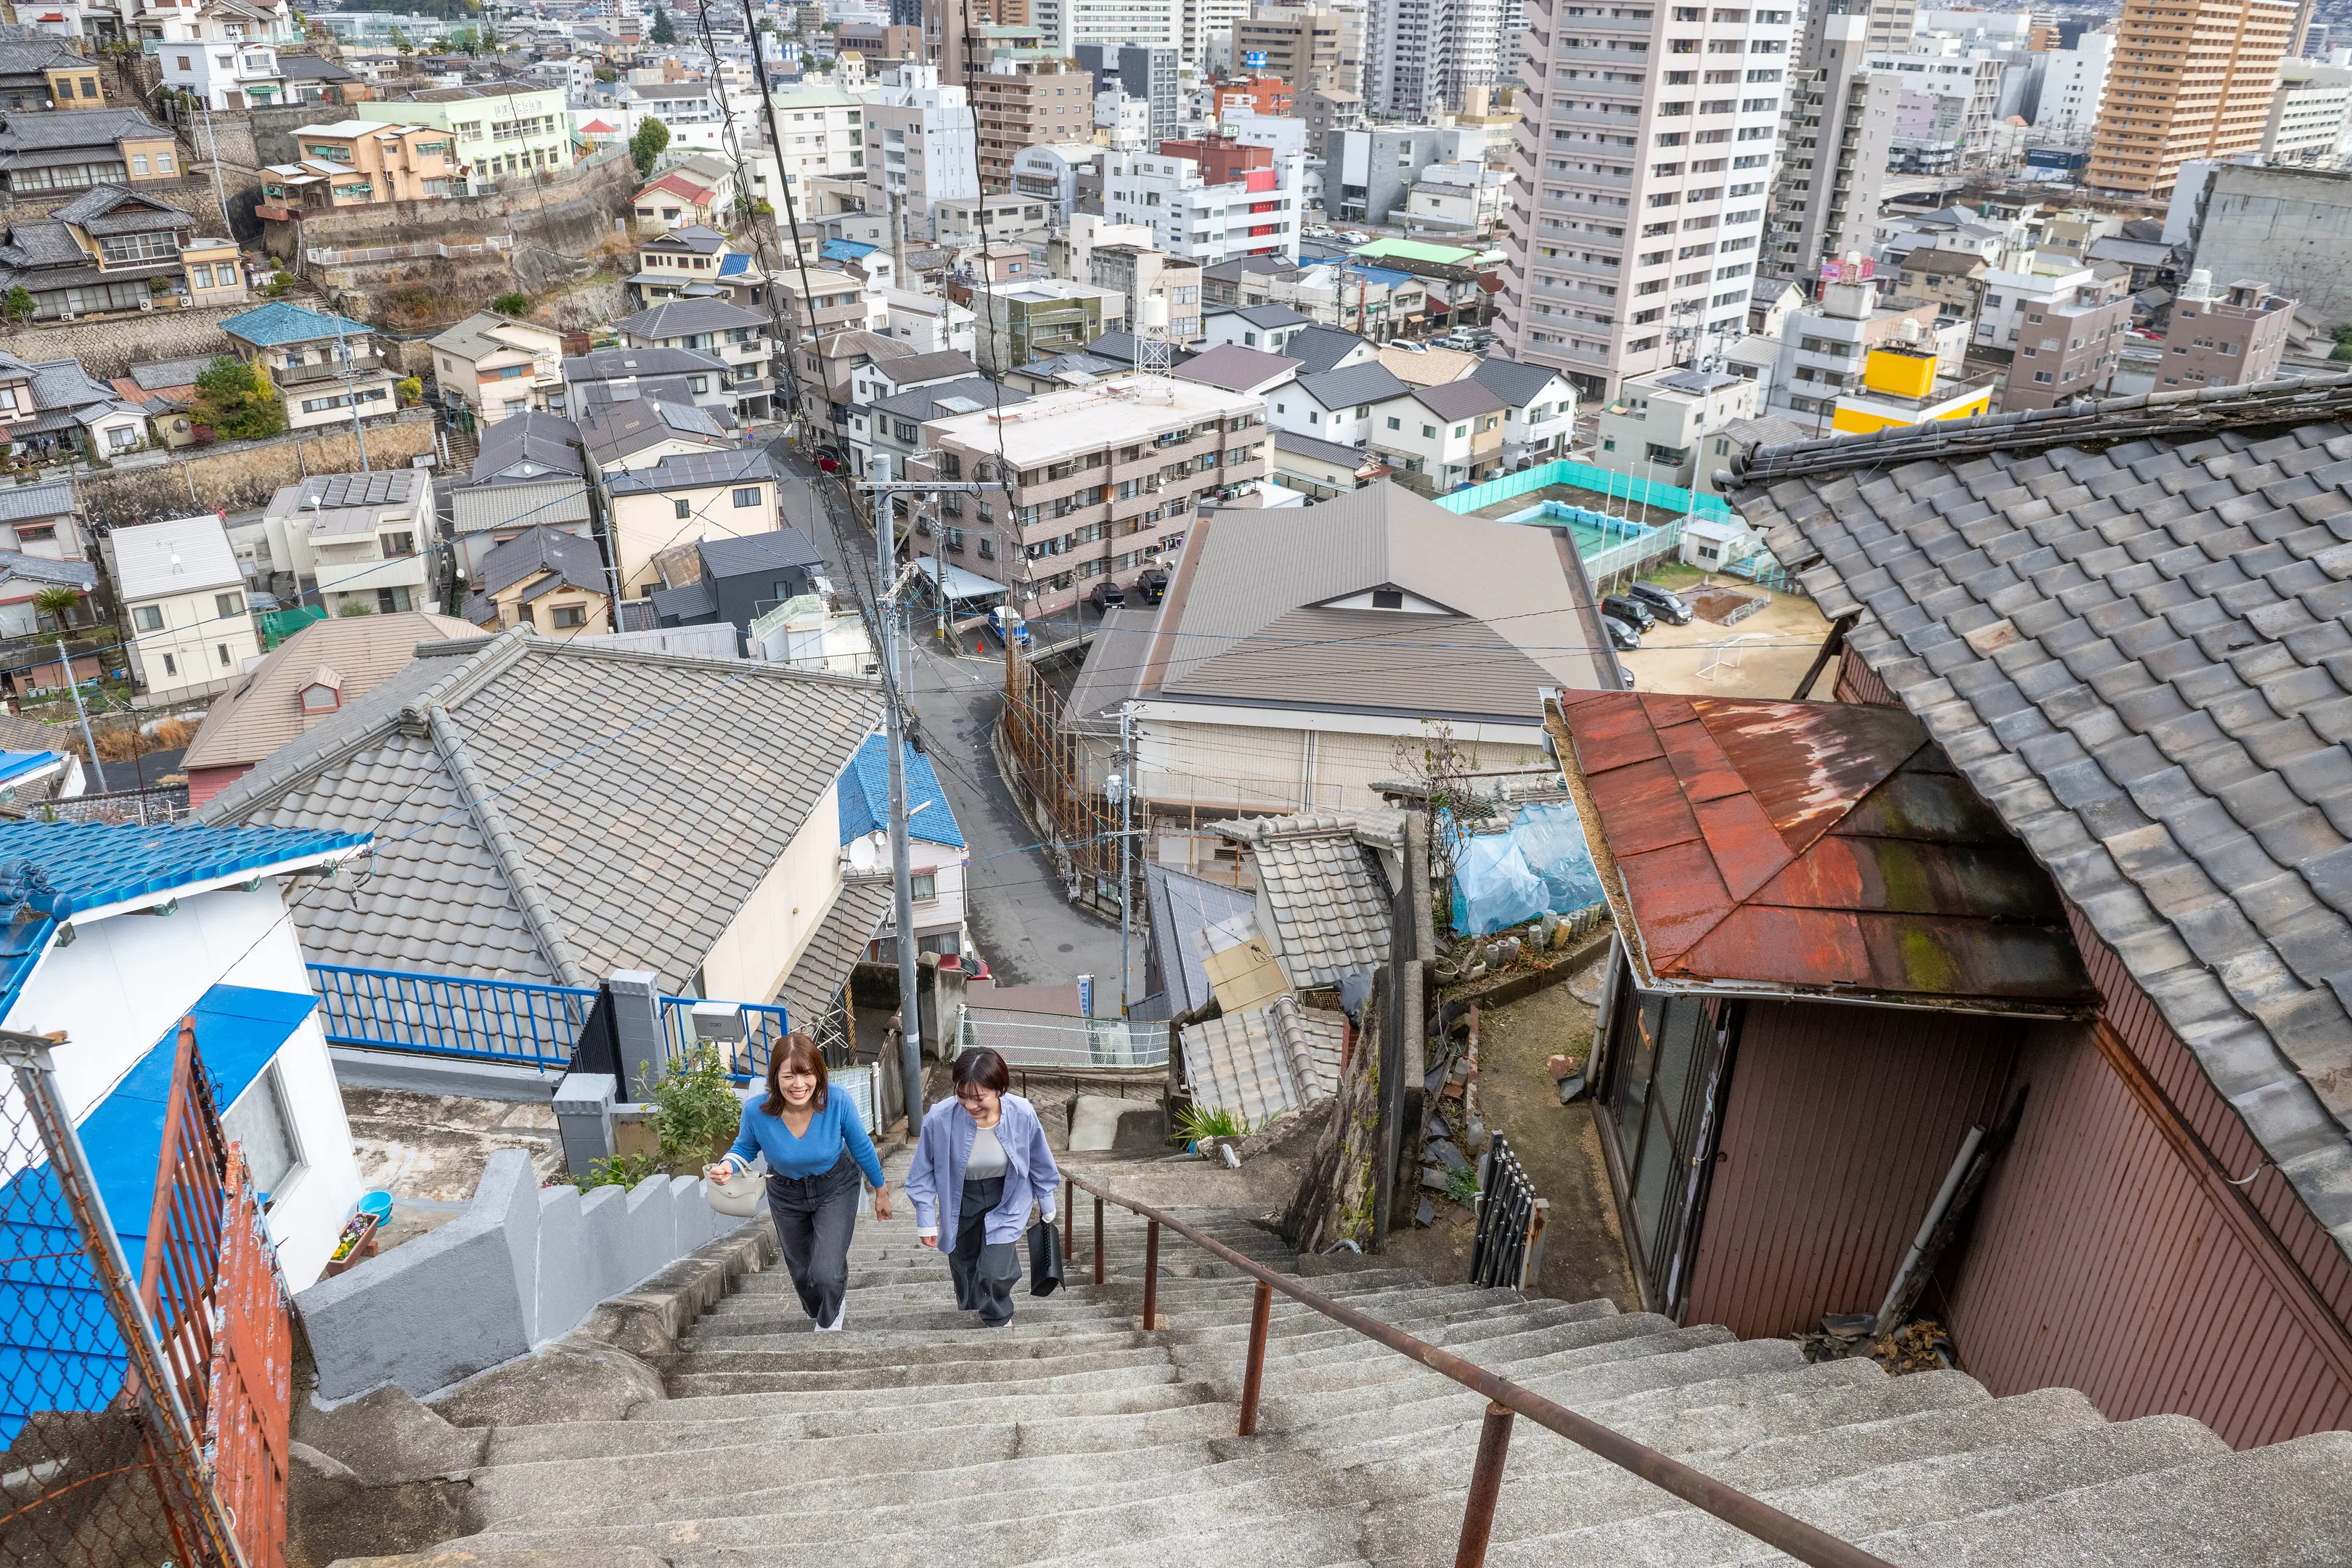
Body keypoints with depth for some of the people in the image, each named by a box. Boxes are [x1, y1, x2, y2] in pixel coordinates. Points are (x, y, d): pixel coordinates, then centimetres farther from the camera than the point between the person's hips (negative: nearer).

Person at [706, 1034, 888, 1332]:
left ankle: (830, 1316, 25)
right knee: (802, 1272, 22)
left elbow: (861, 1147, -13)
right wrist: (727, 1166, -30)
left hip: (836, 1188, -2)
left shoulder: (838, 1102, -32)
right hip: (787, 1193, 2)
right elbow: (745, 1148, -7)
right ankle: (819, 1313, 59)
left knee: (826, 1273, -14)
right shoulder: (756, 1111, -31)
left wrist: (881, 1191, 1)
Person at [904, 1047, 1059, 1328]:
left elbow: (1039, 1163, -7)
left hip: (1005, 1200, -1)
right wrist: (926, 1219, -6)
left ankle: (998, 1321, 24)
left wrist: (1048, 1206, 5)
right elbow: (925, 1172, -11)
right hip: (960, 1201, 1)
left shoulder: (1023, 1114, -28)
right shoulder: (940, 1118, -31)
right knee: (964, 1268, 19)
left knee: (994, 1273, -10)